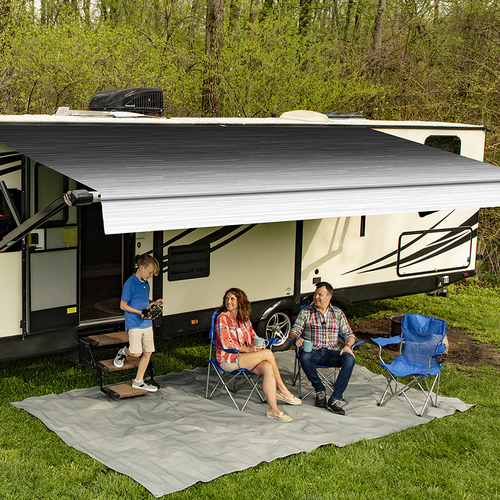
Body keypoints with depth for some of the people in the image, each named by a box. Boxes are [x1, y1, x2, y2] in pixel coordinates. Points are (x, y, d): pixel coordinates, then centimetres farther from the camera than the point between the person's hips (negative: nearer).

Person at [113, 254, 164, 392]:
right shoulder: (130, 284, -13)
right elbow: (123, 305, -12)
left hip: (147, 323, 8)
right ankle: (123, 352, 21)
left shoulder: (146, 284, 12)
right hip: (134, 324, -8)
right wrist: (140, 312, -19)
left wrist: (155, 303, 5)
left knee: (148, 352, 6)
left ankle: (138, 381, 15)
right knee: (136, 353, -13)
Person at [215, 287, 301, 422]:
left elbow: (253, 336, 21)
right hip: (228, 360, -6)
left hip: (244, 357, 6)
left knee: (268, 367, -26)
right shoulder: (223, 318, -8)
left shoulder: (244, 318, 12)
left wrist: (258, 344, -3)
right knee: (268, 354, -23)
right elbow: (226, 345, -14)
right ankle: (282, 390, -9)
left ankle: (273, 409, -28)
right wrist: (248, 349, -20)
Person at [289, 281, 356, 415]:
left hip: (332, 352, 1)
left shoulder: (338, 313, 14)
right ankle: (320, 391, -14)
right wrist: (297, 338, -20)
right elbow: (294, 332, 4)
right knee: (304, 357, -37)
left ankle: (335, 399, -29)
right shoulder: (305, 312, 9)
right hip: (313, 352, -1)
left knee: (349, 359, -31)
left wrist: (347, 345, -11)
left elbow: (349, 334, 12)